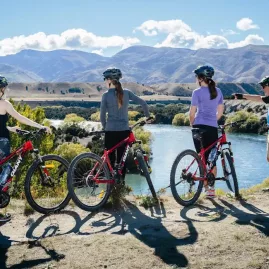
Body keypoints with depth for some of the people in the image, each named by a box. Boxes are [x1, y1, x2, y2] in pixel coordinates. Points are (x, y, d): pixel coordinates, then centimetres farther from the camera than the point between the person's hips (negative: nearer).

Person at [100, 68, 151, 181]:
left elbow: (102, 115, -4)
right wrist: (148, 116, 15)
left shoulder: (106, 95, -7)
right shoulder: (126, 92, 1)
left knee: (110, 159, 8)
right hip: (124, 130, 3)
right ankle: (121, 182, 17)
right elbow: (143, 103, 0)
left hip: (111, 131, -3)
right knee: (122, 158, 13)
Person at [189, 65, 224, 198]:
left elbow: (192, 112, -5)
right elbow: (220, 111, 12)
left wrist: (192, 124, 11)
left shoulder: (197, 92, -6)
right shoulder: (217, 91, 8)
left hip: (200, 127, -4)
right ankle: (212, 188, 12)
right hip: (213, 128, 4)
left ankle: (206, 187, 3)